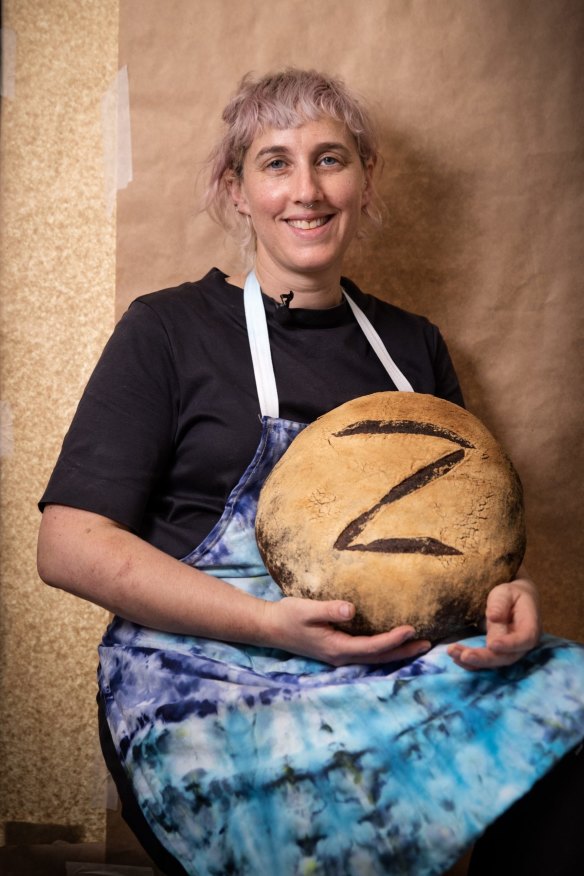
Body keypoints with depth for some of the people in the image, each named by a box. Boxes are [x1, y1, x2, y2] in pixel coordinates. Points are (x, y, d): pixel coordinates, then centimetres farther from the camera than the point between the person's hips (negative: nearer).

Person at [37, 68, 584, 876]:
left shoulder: (413, 345, 17)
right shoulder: (170, 330, 3)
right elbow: (70, 543, -4)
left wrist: (510, 591, -5)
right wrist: (269, 623, -17)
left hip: (402, 659, 5)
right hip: (206, 677, -4)